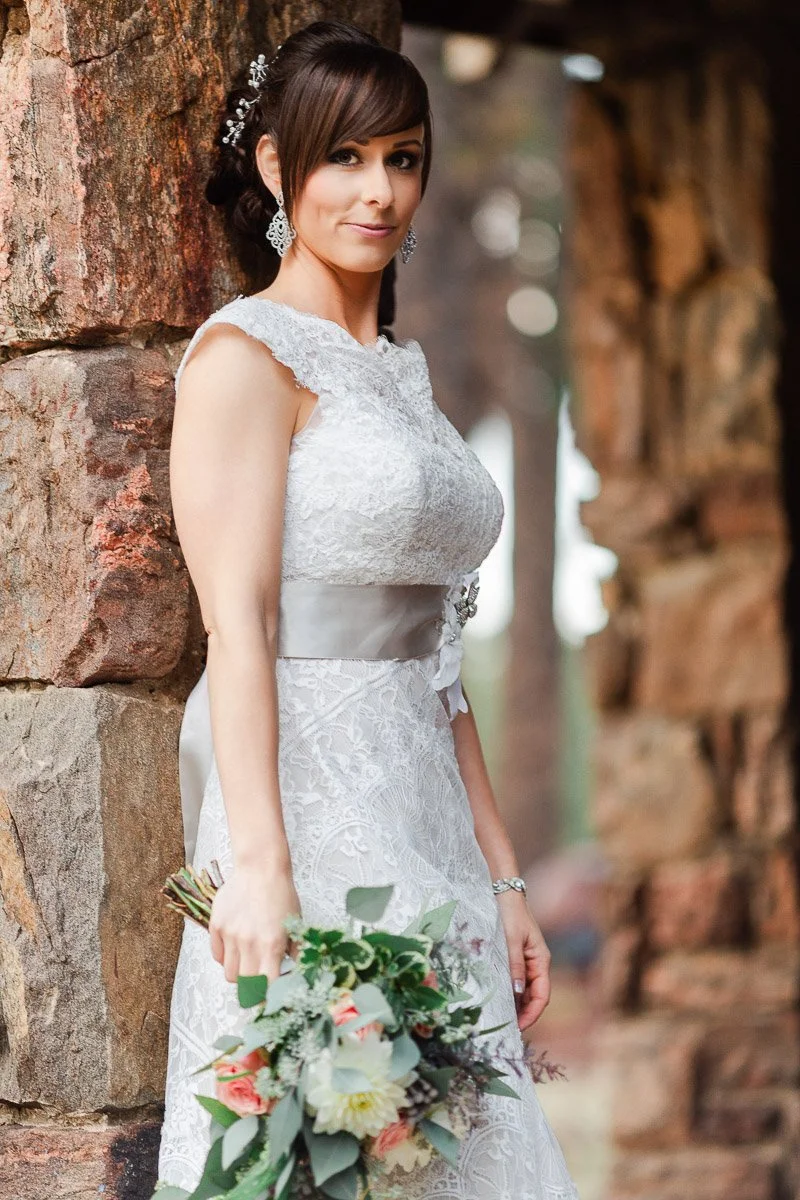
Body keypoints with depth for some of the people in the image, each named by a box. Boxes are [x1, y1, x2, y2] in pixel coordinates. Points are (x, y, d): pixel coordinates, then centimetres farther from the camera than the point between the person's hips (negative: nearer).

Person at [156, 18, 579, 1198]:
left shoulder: (404, 369, 18)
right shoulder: (246, 353, -5)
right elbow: (236, 623, -15)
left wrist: (502, 877, 15)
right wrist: (259, 868, -24)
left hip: (425, 828, 8)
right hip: (313, 816, -8)